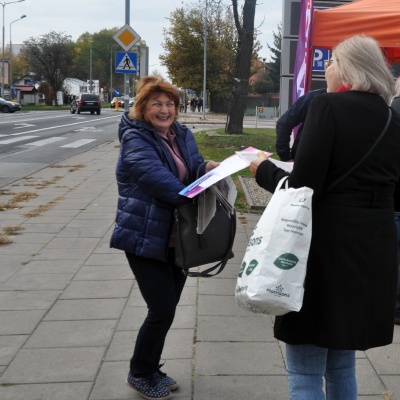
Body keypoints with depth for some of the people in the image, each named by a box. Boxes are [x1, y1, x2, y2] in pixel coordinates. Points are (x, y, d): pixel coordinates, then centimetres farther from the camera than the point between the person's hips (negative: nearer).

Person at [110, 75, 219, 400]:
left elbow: (194, 169, 6)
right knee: (162, 310, -5)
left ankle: (150, 369, 32)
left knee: (168, 307, 14)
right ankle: (140, 373, 17)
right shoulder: (135, 139, -13)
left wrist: (210, 168, -17)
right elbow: (157, 177, -27)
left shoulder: (182, 134, 10)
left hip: (178, 236, 7)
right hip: (145, 237, -7)